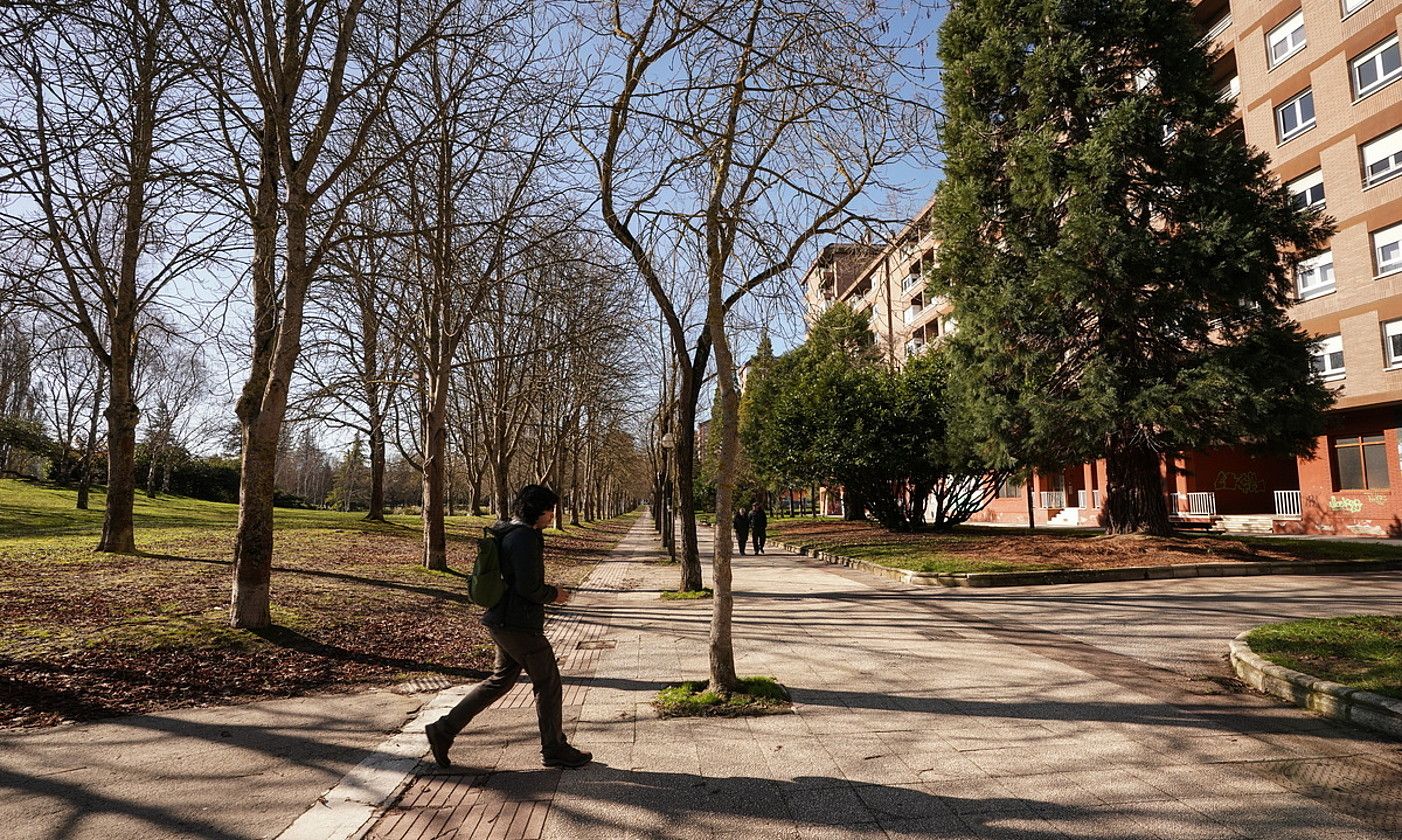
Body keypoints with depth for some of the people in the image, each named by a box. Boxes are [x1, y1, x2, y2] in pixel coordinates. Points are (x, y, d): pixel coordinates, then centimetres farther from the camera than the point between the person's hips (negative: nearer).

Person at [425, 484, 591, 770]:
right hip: (520, 625, -10)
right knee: (548, 684, 5)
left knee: (501, 680, 20)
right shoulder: (525, 538, -20)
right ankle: (554, 749, 19)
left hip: (502, 621, 10)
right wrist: (553, 595, -6)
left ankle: (444, 730, 19)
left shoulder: (507, 533, 12)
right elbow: (529, 587, -25)